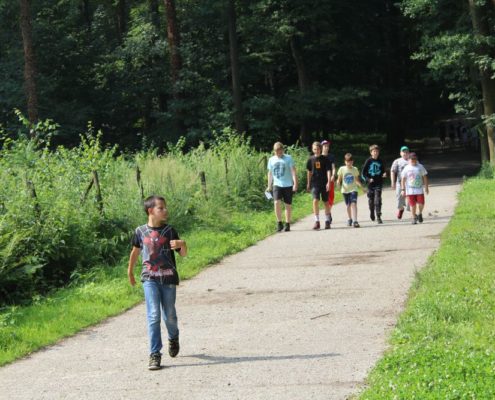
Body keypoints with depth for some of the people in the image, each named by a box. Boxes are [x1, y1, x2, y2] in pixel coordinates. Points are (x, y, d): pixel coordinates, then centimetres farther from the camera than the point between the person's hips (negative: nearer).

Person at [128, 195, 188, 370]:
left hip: (168, 278, 1)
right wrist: (130, 271, 27)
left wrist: (182, 244, -22)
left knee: (169, 315, 10)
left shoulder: (169, 231, -1)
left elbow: (183, 254, 1)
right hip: (150, 279, -1)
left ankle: (173, 338, 43)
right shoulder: (140, 231, 1)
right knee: (153, 315, -11)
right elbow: (135, 251, 18)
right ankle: (154, 355, -10)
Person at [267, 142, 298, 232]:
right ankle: (279, 223, -7)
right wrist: (269, 186, 16)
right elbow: (270, 173, 16)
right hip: (277, 185, 2)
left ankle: (287, 224, 15)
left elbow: (293, 171, -5)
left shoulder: (288, 158, -2)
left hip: (288, 185, -2)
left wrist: (295, 184, -13)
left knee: (288, 205, 4)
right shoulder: (271, 160, 8)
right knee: (277, 202, -16)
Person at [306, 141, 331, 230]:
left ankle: (327, 221, 21)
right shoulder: (311, 159, 4)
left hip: (324, 183, -1)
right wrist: (308, 183, 17)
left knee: (326, 202, 8)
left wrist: (328, 182, -14)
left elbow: (328, 171, -4)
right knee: (315, 200, -15)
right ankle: (317, 221, -12)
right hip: (314, 183, 1)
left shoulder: (325, 159, -2)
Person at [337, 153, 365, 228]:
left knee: (353, 204, -18)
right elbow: (339, 179, 4)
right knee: (348, 205, 11)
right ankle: (350, 219, 34)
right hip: (345, 190, 1)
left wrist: (362, 187, 4)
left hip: (353, 189, -1)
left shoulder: (355, 169, 2)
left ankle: (355, 221, -26)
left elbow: (357, 180, 12)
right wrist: (338, 182, -19)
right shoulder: (342, 169, -1)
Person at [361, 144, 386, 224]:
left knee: (378, 200, -11)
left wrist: (384, 175, -6)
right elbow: (363, 173, -1)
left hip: (378, 184, 0)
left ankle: (378, 216, -13)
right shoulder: (368, 161, -2)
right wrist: (368, 179, -16)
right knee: (371, 200, 10)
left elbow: (383, 171, 16)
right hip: (370, 184, 0)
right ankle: (372, 213, 35)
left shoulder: (380, 162, 4)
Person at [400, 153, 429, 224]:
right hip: (410, 190, -1)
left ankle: (420, 214, 22)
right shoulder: (406, 168, 2)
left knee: (421, 204, -6)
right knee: (413, 205, 0)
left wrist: (426, 187, 5)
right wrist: (403, 189, -3)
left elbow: (425, 177, 10)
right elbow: (403, 179, 3)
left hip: (419, 189, 1)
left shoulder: (420, 167, 6)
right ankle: (414, 218, 16)